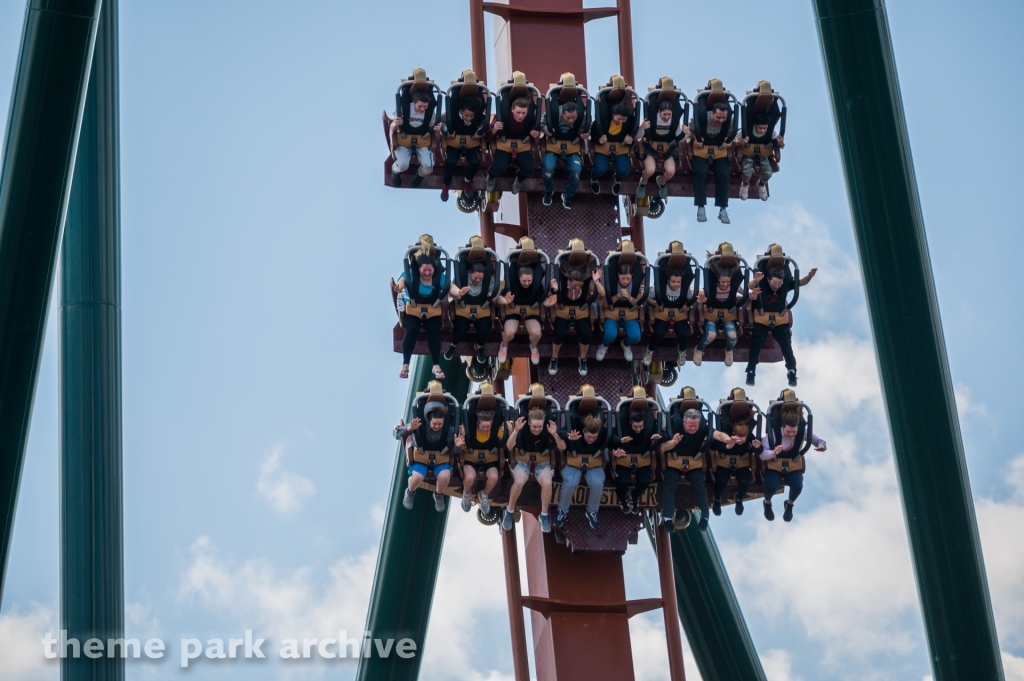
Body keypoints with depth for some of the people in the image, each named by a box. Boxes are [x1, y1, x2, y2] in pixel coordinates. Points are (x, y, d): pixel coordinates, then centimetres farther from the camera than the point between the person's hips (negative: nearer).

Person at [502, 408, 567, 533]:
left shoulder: (548, 430, -14)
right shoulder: (523, 429, -17)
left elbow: (563, 447, -20)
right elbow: (509, 446, -28)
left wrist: (555, 434, -38)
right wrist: (515, 430, -44)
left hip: (542, 463, 1)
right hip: (523, 462, -1)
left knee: (547, 483, -31)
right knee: (519, 482, -33)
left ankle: (544, 515, -8)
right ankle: (510, 512, -7)